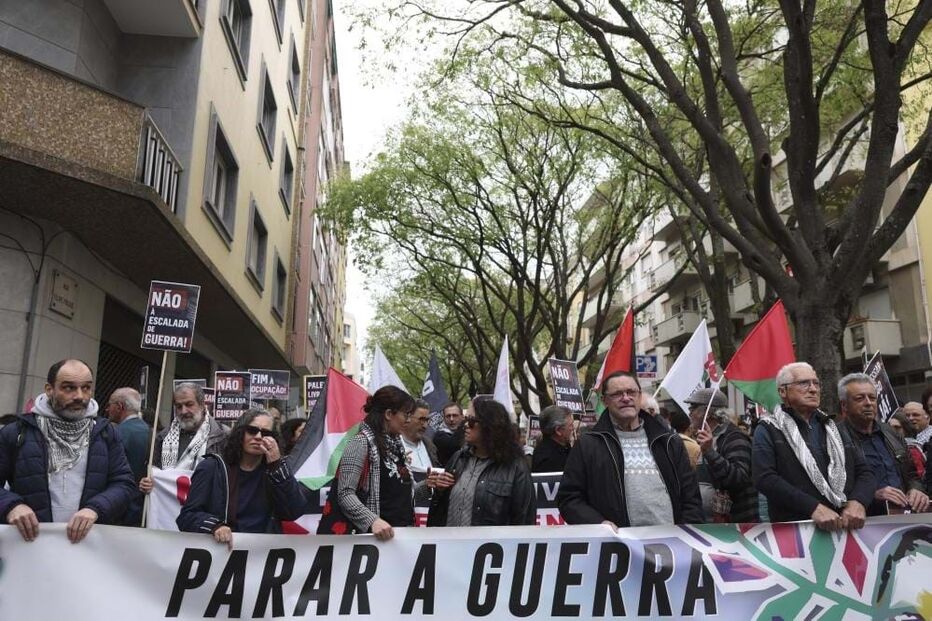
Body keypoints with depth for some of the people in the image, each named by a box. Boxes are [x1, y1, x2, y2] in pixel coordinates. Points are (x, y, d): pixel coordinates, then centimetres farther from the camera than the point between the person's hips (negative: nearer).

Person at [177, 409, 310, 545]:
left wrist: (277, 465, -11)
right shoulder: (212, 467, 4)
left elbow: (296, 511, -5)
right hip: (221, 548, 0)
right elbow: (187, 516, -1)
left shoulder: (277, 468, 8)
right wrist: (214, 525, -20)